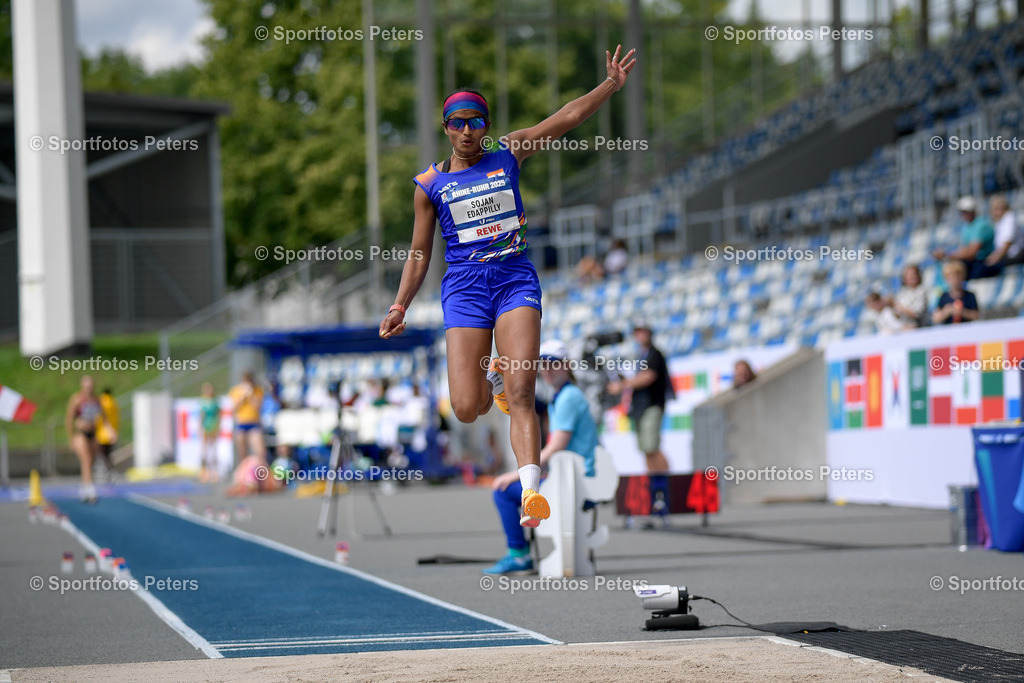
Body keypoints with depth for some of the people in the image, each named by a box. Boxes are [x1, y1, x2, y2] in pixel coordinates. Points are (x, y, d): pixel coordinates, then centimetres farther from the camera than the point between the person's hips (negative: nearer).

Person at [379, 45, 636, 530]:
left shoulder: (508, 156, 9)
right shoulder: (431, 185, 8)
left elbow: (568, 117, 7)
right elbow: (419, 252, 12)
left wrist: (612, 83, -2)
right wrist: (400, 306, 3)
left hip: (516, 278, 0)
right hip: (464, 286, 0)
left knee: (520, 394, -17)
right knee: (467, 410, -8)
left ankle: (531, 492, -25)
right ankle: (492, 377, 29)